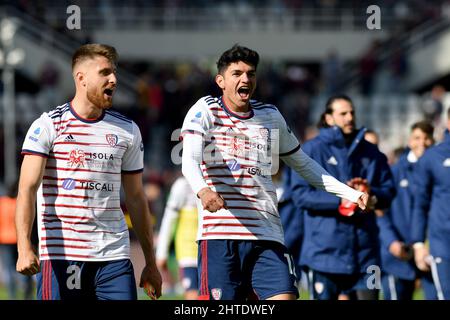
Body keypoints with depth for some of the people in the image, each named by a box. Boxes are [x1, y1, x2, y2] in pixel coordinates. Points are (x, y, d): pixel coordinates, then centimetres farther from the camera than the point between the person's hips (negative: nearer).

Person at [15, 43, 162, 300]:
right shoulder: (48, 126, -1)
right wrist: (24, 248, -23)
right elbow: (28, 189, -9)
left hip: (114, 256, 4)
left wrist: (150, 263, 15)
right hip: (60, 256, -3)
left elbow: (136, 199, 18)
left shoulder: (127, 130, 13)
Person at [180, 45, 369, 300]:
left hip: (267, 237, 4)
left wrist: (352, 194, 23)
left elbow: (303, 164, 29)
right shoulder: (205, 111, 0)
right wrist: (202, 190, -39)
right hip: (219, 235, -4)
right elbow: (189, 161, -17)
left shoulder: (271, 116, 15)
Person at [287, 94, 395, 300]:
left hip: (364, 250, 3)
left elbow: (388, 191, 11)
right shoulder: (312, 150, 0)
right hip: (325, 250, -3)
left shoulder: (370, 152, 12)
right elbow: (300, 194, -10)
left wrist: (371, 193, -13)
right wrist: (339, 200, -19)